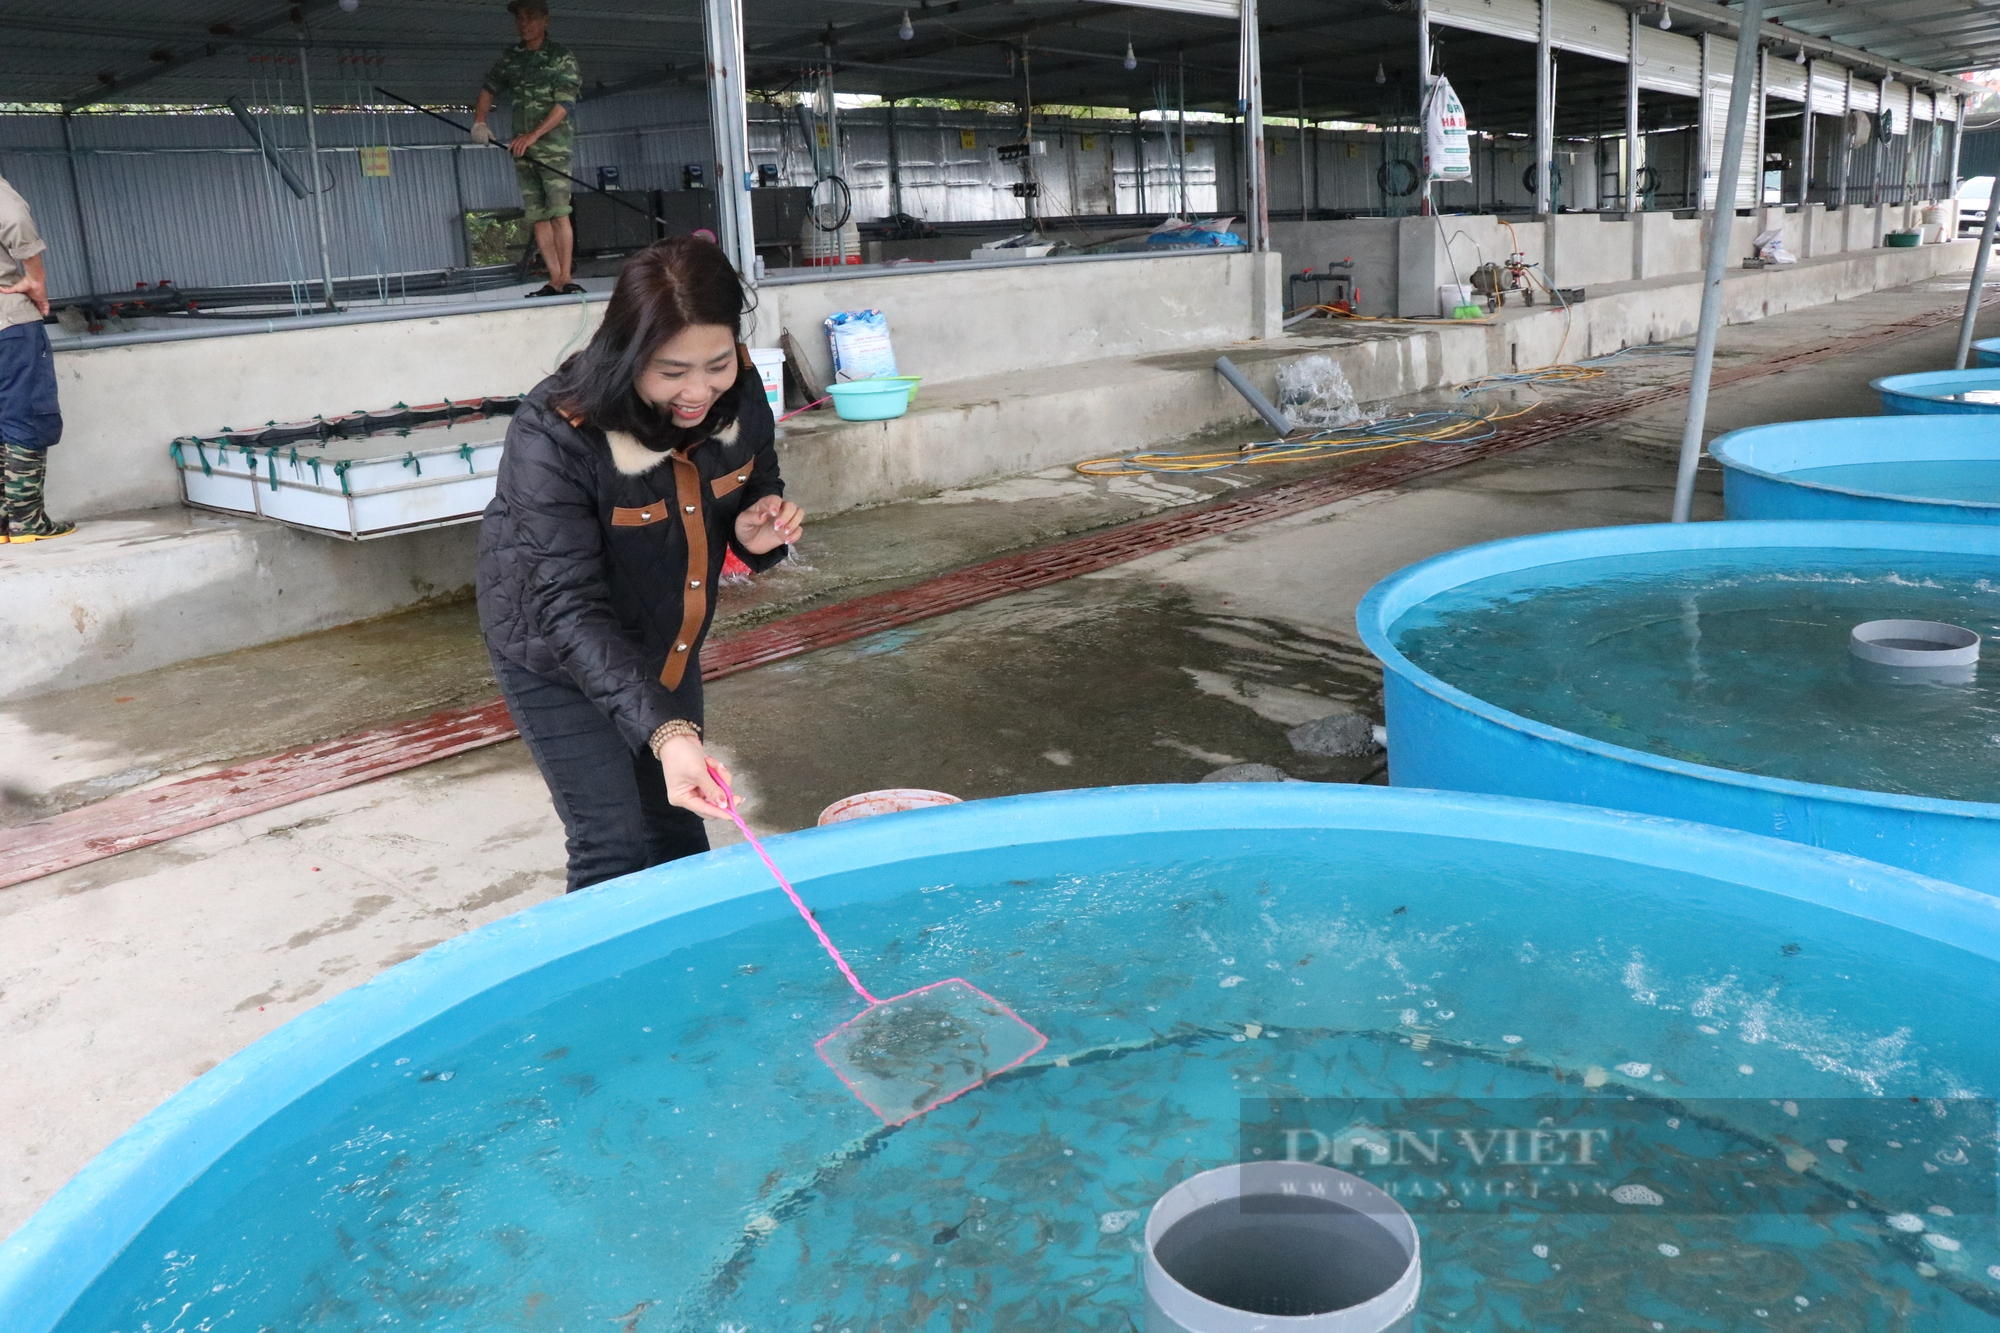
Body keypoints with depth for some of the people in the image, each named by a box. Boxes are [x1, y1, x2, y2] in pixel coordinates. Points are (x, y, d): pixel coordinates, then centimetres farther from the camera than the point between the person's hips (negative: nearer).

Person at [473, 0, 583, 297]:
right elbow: (489, 89, 18)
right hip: (522, 147, 5)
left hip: (553, 143, -5)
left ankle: (565, 278, -16)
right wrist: (479, 121, 0)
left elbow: (564, 105, -9)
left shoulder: (562, 57, 0)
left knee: (558, 211, -14)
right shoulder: (509, 58, 14)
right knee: (536, 215, 1)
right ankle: (554, 280, 1)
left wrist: (534, 135, -18)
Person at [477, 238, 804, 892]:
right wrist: (664, 732, -47)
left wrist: (757, 535, -22)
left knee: (679, 830, 16)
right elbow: (570, 609, -35)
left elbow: (755, 491, 4)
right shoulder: (552, 435, -32)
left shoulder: (739, 393, -17)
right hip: (555, 657, -5)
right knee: (613, 850, -7)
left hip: (666, 640, 5)